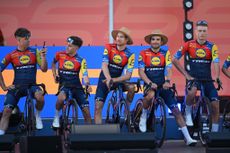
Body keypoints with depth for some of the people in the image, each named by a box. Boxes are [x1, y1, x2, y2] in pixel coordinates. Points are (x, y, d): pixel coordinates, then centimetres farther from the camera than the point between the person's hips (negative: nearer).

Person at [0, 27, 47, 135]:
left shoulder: (34, 52, 2)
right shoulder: (11, 55, 1)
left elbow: (44, 69, -2)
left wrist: (43, 56, -18)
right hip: (16, 86, 0)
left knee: (39, 96, -33)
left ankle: (37, 115, -2)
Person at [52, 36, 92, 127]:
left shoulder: (81, 60, -5)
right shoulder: (60, 55, -2)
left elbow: (85, 75, -15)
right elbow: (53, 63, 19)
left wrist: (88, 85, -34)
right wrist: (54, 75, 6)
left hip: (77, 86, 1)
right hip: (64, 84, -1)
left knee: (86, 110, -4)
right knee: (61, 98, -36)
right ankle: (56, 116, -10)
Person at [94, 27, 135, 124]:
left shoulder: (130, 55, -9)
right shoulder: (109, 48, -10)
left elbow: (128, 75, -16)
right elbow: (104, 65, -20)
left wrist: (113, 80, -30)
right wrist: (108, 79, -37)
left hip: (118, 80, 1)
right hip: (105, 79, -1)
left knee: (131, 87, -26)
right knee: (98, 107, -10)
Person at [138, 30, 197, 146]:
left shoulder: (165, 53, 5)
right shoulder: (143, 54, 0)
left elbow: (169, 69, -4)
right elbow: (141, 72, -6)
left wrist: (167, 81, -24)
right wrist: (150, 83, -21)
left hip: (163, 85, 2)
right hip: (150, 85, -2)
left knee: (176, 110, -7)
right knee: (150, 95, -39)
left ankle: (188, 138, -6)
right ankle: (143, 116, -9)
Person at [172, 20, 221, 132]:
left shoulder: (212, 47, -3)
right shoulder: (189, 45, -4)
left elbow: (216, 63, -15)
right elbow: (175, 60, -5)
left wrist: (217, 77, -33)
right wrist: (186, 75, -10)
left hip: (207, 79, 2)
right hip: (193, 78, -2)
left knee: (215, 105, -7)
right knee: (192, 91, -36)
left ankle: (214, 132, 8)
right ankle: (188, 113, -9)